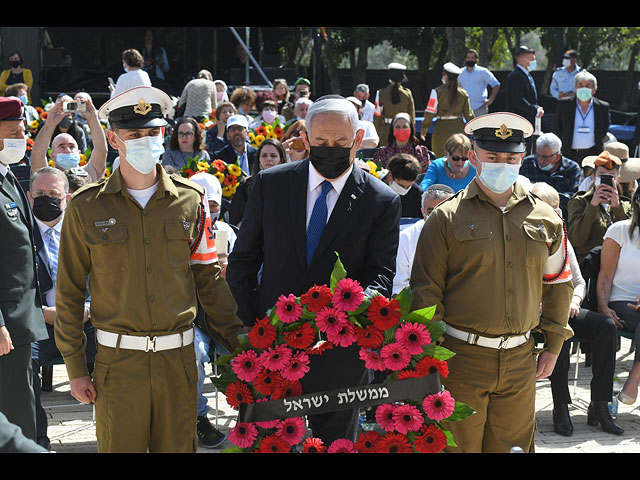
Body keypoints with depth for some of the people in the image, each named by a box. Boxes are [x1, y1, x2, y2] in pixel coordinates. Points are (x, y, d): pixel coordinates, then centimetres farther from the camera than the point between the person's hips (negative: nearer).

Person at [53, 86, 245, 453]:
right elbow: (69, 291, 4)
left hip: (179, 360, 1)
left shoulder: (190, 200, 4)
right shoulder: (86, 207, -1)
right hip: (118, 363, -1)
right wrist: (75, 368, 2)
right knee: (119, 446, 6)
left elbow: (209, 278, 10)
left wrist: (237, 344, 6)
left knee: (178, 446, 9)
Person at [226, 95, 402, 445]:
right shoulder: (270, 184, 0)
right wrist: (252, 323, -5)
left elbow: (381, 274, -7)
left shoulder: (382, 202, -5)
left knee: (335, 442, 14)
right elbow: (242, 261, 5)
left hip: (339, 357, -1)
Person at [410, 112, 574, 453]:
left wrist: (553, 347, 13)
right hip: (461, 359, -3)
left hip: (521, 361, 3)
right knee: (459, 446, 4)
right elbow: (424, 292, -2)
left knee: (512, 445, 10)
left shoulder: (545, 219, 9)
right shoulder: (447, 218, -2)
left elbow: (559, 284, 18)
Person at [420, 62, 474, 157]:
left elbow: (430, 113, -7)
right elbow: (469, 115, 6)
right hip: (459, 127, 3)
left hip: (442, 129, -3)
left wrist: (423, 130, 2)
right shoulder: (463, 93, 2)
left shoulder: (437, 92, -8)